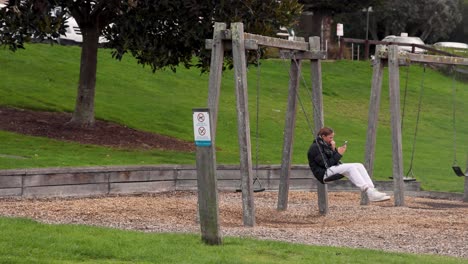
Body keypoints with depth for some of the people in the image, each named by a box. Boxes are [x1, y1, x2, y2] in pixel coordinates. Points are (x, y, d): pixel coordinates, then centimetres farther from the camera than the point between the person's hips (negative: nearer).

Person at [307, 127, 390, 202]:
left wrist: (334, 150, -2)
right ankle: (370, 193, -39)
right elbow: (326, 164, -16)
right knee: (350, 167, -29)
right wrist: (338, 154, -14)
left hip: (334, 169, 9)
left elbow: (334, 161, 13)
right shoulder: (315, 148, -8)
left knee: (359, 166, -8)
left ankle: (372, 190, -24)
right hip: (324, 174, -9)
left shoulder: (326, 145, 20)